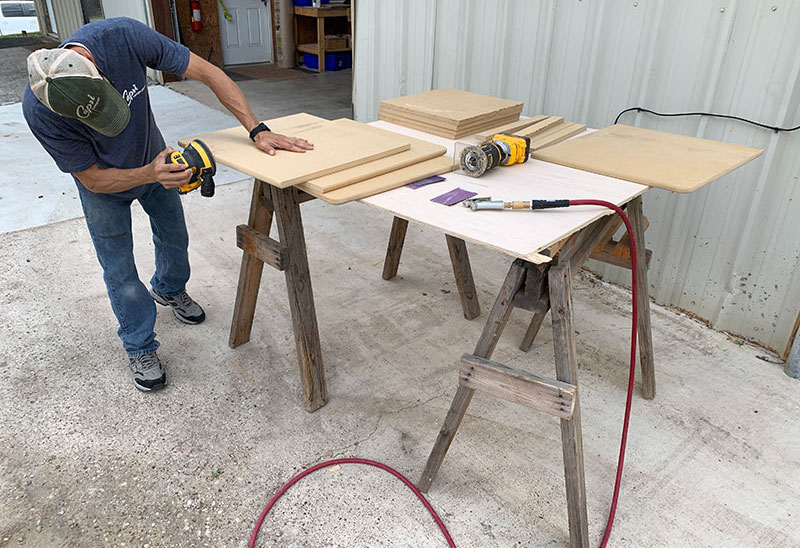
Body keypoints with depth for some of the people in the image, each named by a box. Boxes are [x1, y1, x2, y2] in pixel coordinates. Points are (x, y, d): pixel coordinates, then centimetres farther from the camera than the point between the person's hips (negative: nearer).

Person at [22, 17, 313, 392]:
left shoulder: (123, 36, -36)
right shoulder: (39, 112, -37)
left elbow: (208, 73, -29)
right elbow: (92, 179, -26)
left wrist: (257, 131, -36)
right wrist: (150, 175, -44)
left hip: (155, 157, 3)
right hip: (105, 182, -2)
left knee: (174, 237, 20)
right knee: (119, 271, 4)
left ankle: (169, 289, 52)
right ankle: (140, 348, 26)